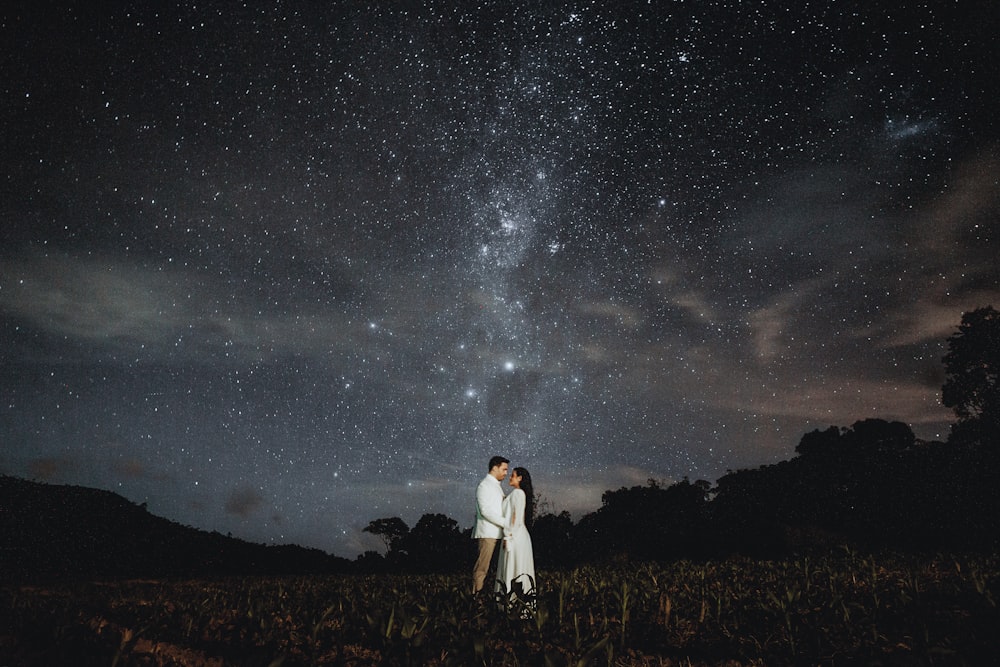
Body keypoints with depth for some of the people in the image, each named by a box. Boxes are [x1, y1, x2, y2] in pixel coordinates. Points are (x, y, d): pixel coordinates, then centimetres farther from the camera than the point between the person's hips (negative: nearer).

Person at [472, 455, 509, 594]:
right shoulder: (484, 485, -7)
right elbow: (485, 510, -16)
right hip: (487, 533, -8)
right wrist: (505, 523, -17)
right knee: (482, 567, -8)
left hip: (497, 533, 8)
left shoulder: (497, 486, 21)